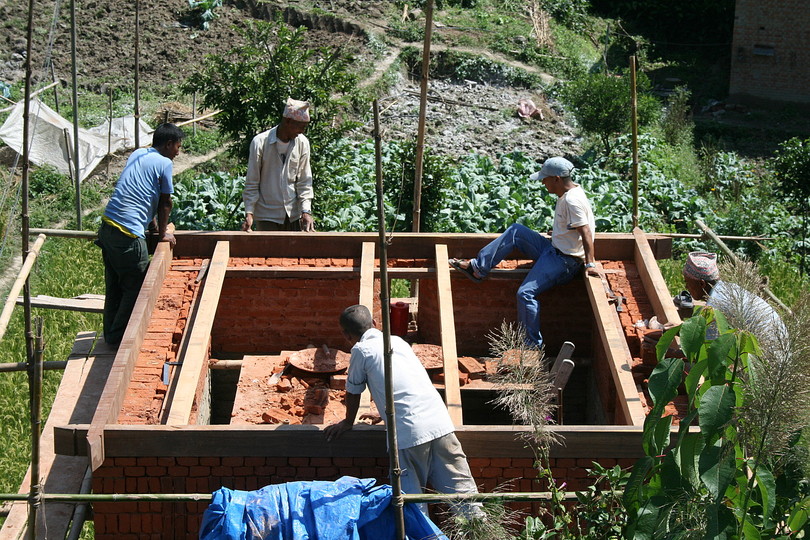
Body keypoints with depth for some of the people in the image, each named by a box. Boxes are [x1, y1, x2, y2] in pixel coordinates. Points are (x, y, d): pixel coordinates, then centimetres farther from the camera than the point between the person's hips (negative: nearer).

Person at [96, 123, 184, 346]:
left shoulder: (137, 155, 19)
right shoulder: (164, 163, -5)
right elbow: (165, 203, 2)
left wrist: (154, 225, 31)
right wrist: (162, 234, 15)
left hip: (107, 227, 9)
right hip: (128, 235, -9)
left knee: (114, 286, 17)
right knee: (136, 287, 3)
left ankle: (111, 335, 25)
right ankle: (119, 337, 8)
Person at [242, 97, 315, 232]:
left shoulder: (302, 143, -1)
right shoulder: (260, 142, -11)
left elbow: (304, 181, 4)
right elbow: (251, 182, -5)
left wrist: (306, 211, -7)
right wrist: (249, 213, -12)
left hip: (293, 215, 3)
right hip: (267, 215, -3)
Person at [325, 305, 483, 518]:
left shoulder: (361, 350, 6)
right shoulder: (397, 341, 24)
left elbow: (353, 392, 17)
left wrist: (348, 423, 35)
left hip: (408, 432, -5)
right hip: (440, 422, 6)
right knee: (461, 490, 3)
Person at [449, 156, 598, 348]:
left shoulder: (572, 200, -22)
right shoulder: (569, 193, 8)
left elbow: (586, 232, -28)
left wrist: (590, 264, -31)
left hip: (564, 261, -10)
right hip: (553, 250, 11)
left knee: (526, 293, -22)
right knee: (515, 231, 10)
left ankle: (533, 346, -14)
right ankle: (478, 267, 9)